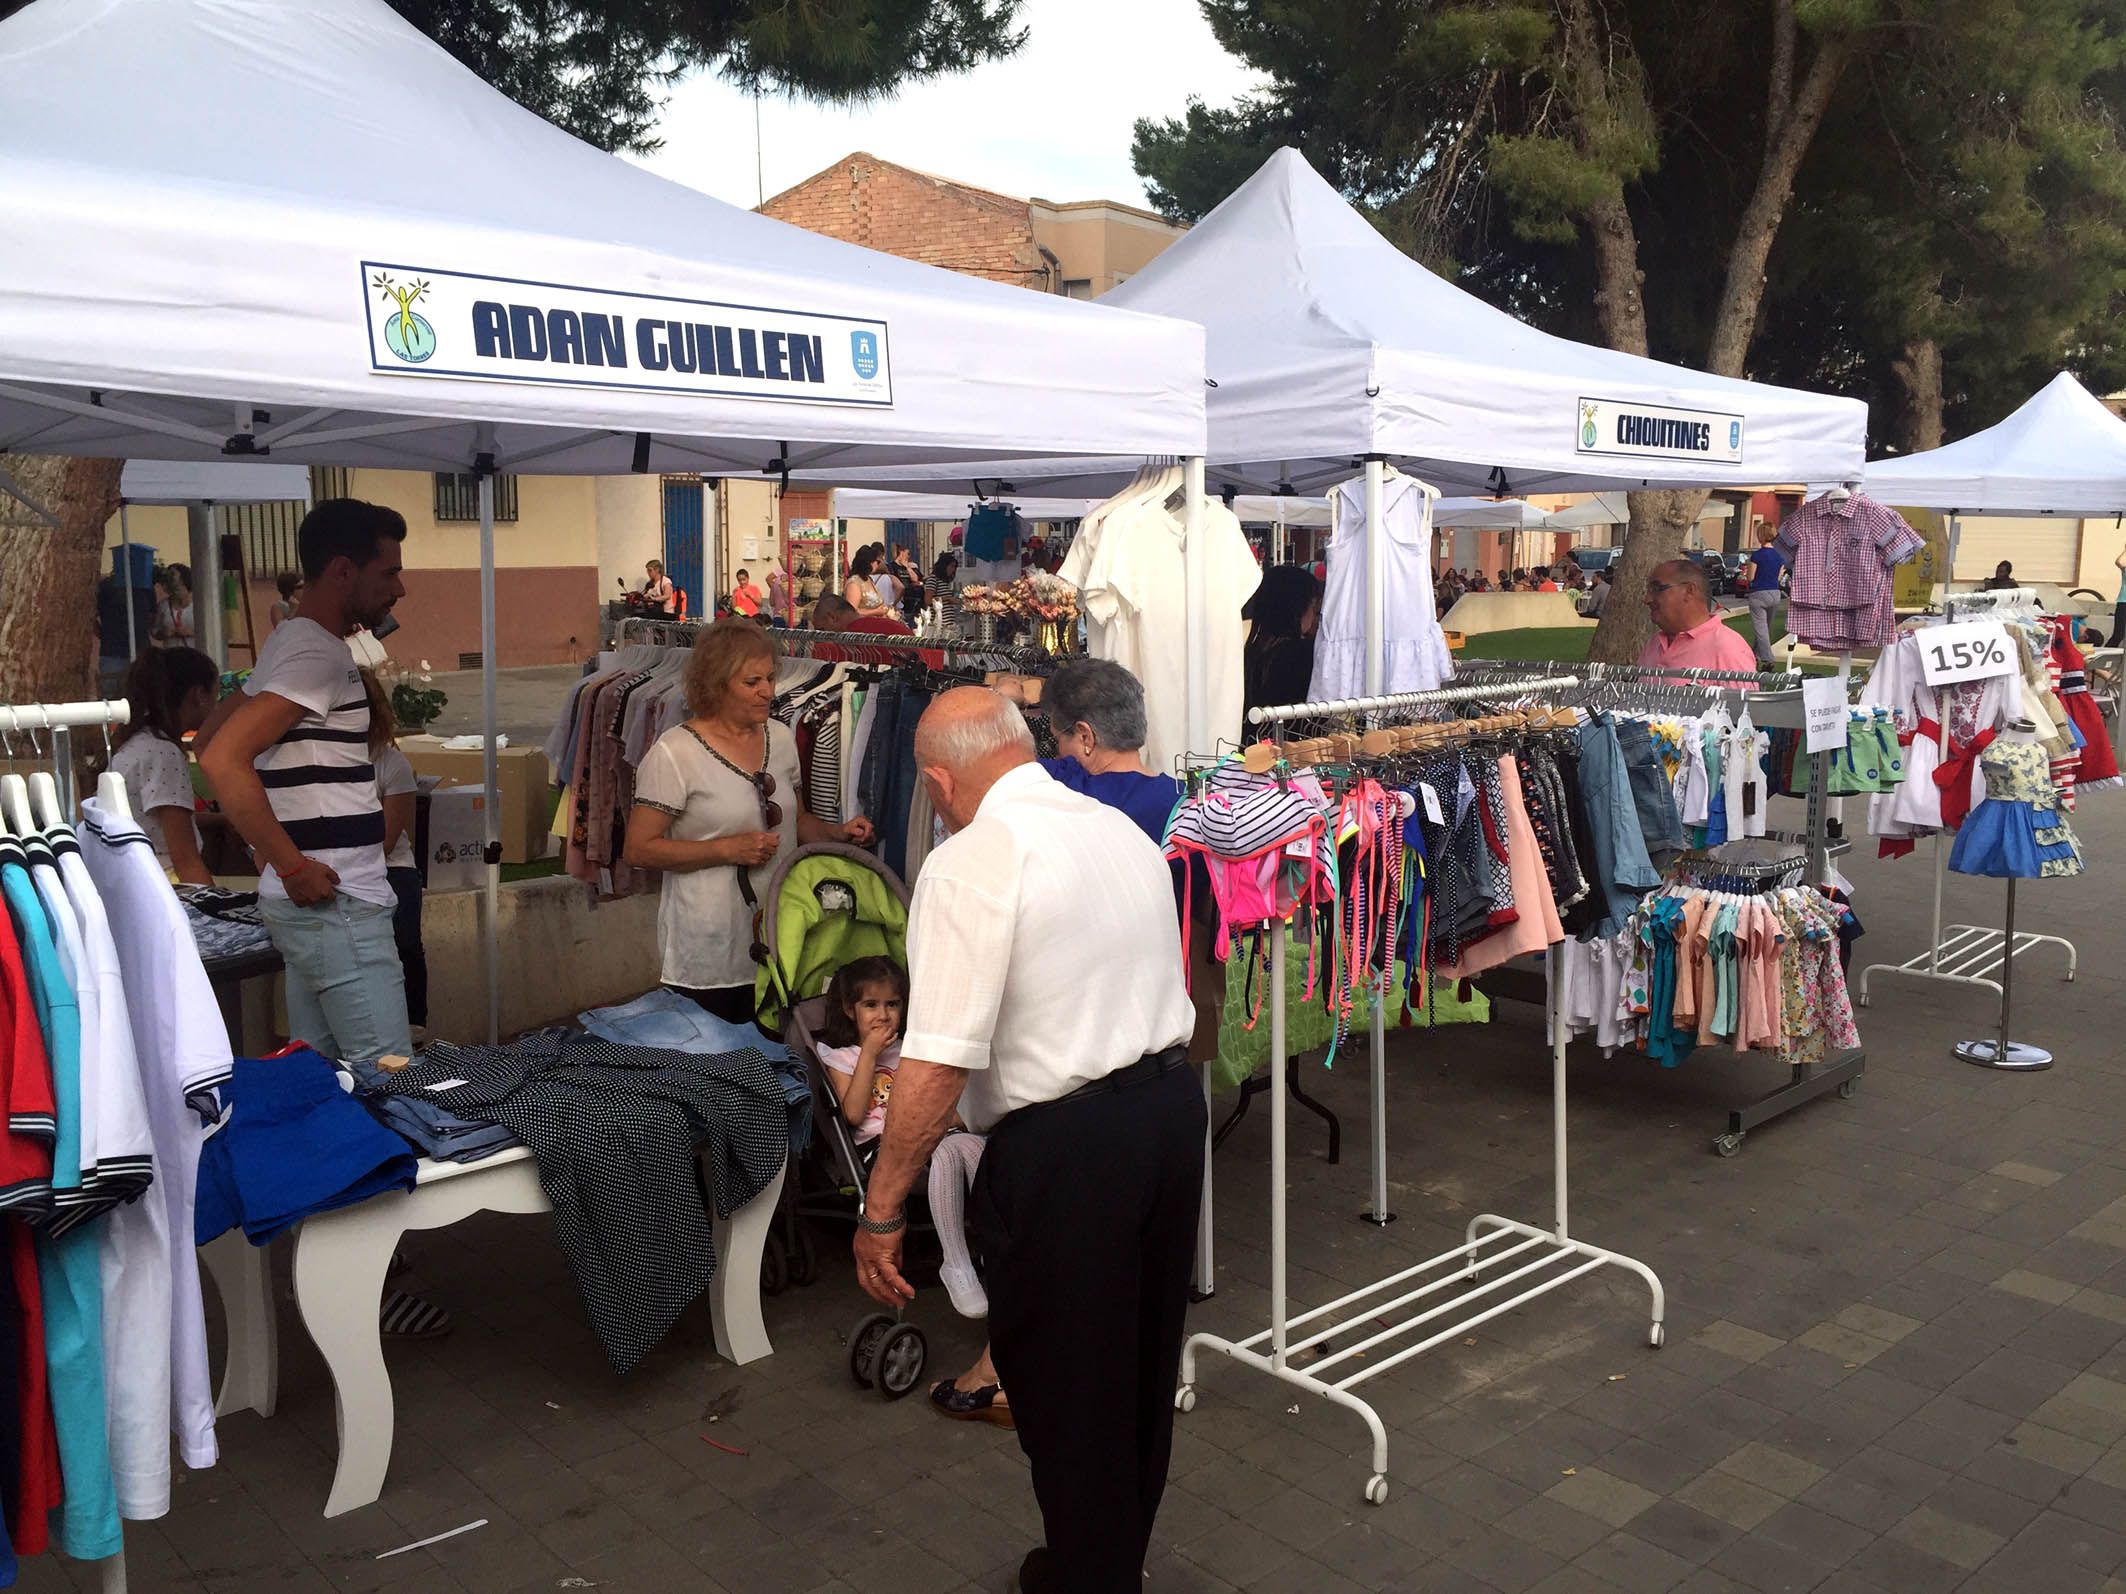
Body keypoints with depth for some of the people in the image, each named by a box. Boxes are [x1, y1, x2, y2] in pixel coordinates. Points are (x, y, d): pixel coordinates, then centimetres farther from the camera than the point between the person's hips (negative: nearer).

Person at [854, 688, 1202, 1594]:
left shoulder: (972, 864, -16)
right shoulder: (1124, 832, 8)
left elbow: (938, 1063, -22)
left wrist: (882, 1211, -16)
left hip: (1065, 1147, -9)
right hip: (1174, 1104, 9)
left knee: (1064, 1388, 11)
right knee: (1141, 1364, 24)